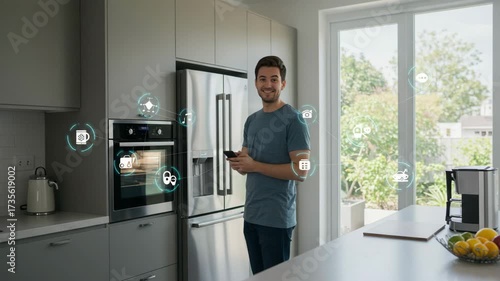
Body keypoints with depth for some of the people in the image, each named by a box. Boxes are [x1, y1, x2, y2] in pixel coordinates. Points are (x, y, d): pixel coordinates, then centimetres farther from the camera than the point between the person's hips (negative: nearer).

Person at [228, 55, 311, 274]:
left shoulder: (293, 120, -11)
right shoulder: (251, 120, 12)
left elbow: (301, 171, -18)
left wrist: (255, 165, -19)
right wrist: (237, 163, -6)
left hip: (277, 219, -7)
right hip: (251, 215, 7)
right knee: (258, 276, 18)